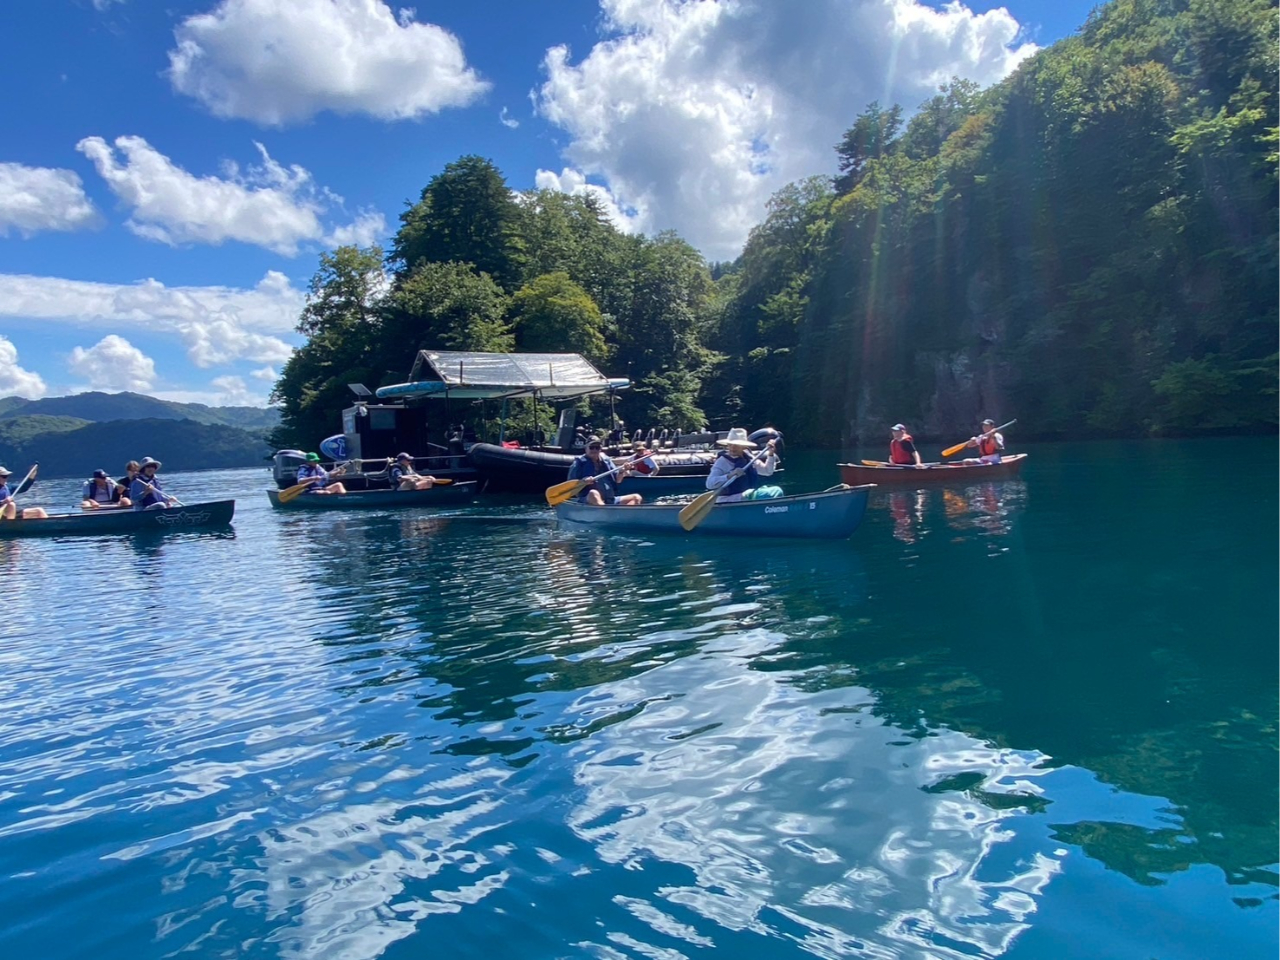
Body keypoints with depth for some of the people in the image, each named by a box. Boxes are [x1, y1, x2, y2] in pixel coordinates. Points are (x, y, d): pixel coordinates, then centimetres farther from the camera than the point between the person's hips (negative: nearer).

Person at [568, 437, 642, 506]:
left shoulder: (606, 461, 17)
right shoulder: (580, 462, 4)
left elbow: (617, 480, 14)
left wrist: (621, 472, -8)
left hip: (610, 501, 6)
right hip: (588, 500, -5)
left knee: (637, 497, -9)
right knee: (593, 493, -38)